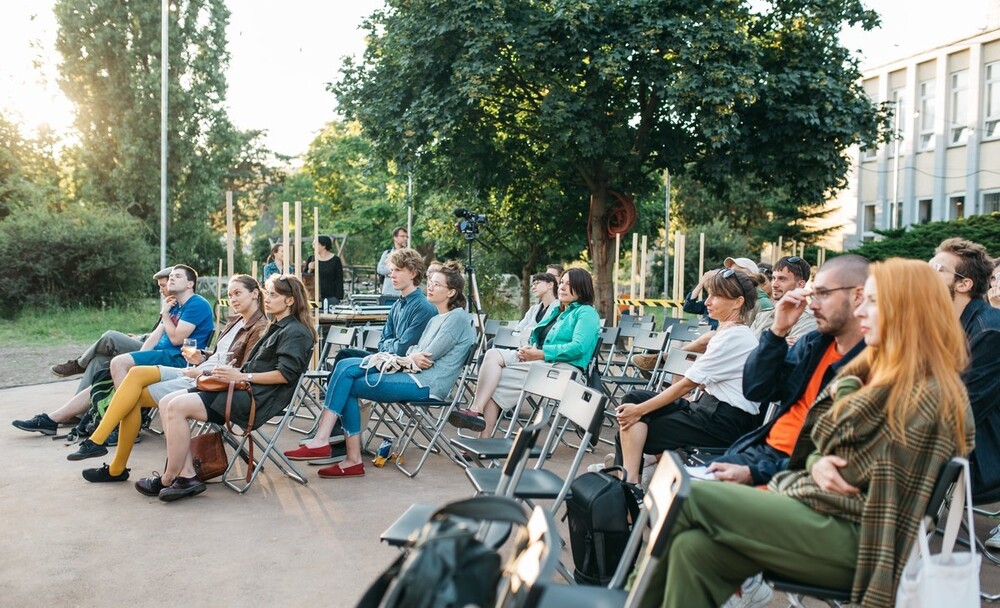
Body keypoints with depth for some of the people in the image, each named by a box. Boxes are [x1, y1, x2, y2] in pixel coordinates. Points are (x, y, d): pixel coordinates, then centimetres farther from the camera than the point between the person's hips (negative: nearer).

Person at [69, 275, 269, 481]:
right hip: (198, 373, 8)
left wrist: (203, 372, -14)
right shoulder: (234, 322, 18)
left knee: (136, 396, -10)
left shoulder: (260, 329, -9)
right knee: (136, 373, -11)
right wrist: (201, 357, 2)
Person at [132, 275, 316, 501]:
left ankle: (167, 480, -7)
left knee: (178, 406, -20)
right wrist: (235, 371, 6)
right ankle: (186, 475, -12)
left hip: (257, 398, -10)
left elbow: (285, 374, -17)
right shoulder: (276, 328, 26)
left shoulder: (295, 333, -5)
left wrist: (242, 377, -15)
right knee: (167, 403, -4)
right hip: (245, 389, 10)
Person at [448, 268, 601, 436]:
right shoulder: (556, 311, 28)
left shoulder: (587, 313, 2)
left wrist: (539, 354, -17)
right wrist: (528, 350, -1)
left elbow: (579, 347, -15)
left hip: (565, 368, -8)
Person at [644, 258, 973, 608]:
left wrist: (844, 389, 1)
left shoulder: (929, 395, -13)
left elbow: (831, 440, -13)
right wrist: (816, 462, -7)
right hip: (820, 507, 8)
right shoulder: (878, 369, 15)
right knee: (694, 547, -15)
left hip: (848, 537, -8)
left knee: (691, 498, -13)